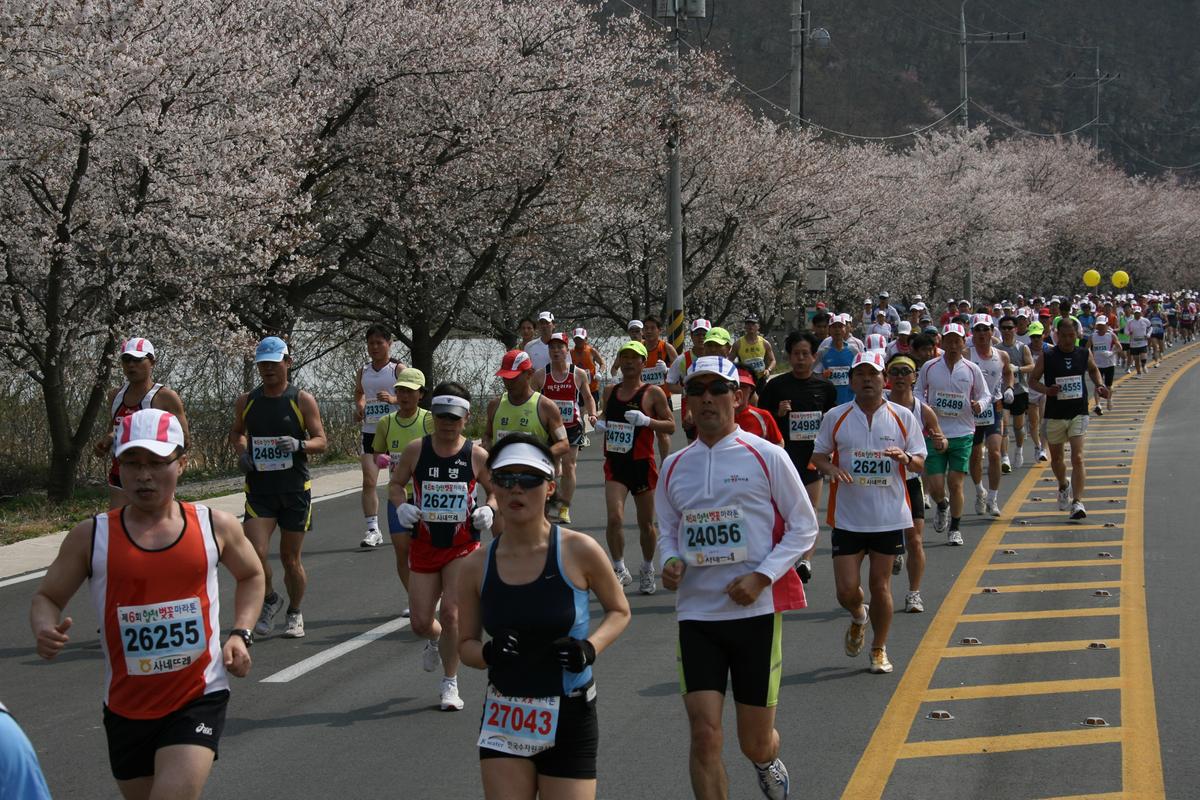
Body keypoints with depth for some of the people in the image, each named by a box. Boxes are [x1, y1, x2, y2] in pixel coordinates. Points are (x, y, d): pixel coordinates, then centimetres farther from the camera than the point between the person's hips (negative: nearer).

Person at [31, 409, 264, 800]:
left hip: (199, 698, -2)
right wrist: (45, 630, -19)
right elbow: (46, 598, 5)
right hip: (127, 706, 2)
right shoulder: (91, 537, -4)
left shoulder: (215, 526, 0)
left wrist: (241, 634, 3)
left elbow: (251, 576, 18)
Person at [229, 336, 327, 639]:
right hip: (259, 491, 2)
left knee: (291, 559, 6)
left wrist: (299, 445, -24)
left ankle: (294, 613, 29)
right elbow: (236, 432, 21)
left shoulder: (302, 400, -3)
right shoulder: (246, 402, 5)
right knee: (255, 555, -15)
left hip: (295, 491, -2)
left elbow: (320, 441, -3)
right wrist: (241, 451, 0)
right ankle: (270, 600, 13)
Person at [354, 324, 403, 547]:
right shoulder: (363, 371, 12)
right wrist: (359, 408, 8)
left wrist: (393, 399, -26)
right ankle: (373, 530, -9)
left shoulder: (398, 368, -2)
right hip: (370, 431, 3)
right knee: (369, 482, -8)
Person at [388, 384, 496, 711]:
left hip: (462, 547, -2)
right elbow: (395, 484, 8)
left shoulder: (477, 455, -4)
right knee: (420, 622, 2)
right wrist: (401, 506, -12)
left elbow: (495, 490, 9)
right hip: (424, 546, 2)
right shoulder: (416, 450, -3)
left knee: (450, 612, -14)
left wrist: (489, 510, -13)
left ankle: (450, 684, 3)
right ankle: (434, 640, 42)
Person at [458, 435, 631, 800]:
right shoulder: (477, 566, -2)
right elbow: (466, 643, 9)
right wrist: (489, 654, -14)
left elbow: (619, 611, 6)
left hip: (569, 719, -2)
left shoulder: (578, 551, -9)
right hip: (504, 721, 2)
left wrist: (590, 647, -13)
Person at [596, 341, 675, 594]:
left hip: (642, 464, -2)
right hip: (615, 464, 2)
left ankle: (648, 570, 28)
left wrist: (646, 421, -20)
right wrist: (599, 424, 2)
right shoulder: (610, 391, 9)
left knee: (646, 523, 9)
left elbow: (671, 426, -4)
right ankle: (620, 569, -3)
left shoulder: (653, 393, -4)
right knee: (614, 518, -16)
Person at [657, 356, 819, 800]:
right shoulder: (674, 466, 8)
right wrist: (671, 561, -5)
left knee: (756, 743, 8)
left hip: (756, 610, -2)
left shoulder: (766, 456, -3)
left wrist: (761, 577, -13)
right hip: (696, 613, 2)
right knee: (704, 733, -10)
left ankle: (768, 762, 44)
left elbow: (804, 526, -1)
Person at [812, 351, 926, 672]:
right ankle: (858, 617, 34)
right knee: (846, 589, -2)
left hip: (890, 517, 0)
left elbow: (920, 463, 5)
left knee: (880, 585, 5)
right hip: (848, 518, 0)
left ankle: (879, 649, 22)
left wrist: (905, 458, -18)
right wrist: (830, 468, -13)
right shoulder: (835, 417, 1)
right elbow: (818, 455, 10)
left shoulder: (903, 417, 2)